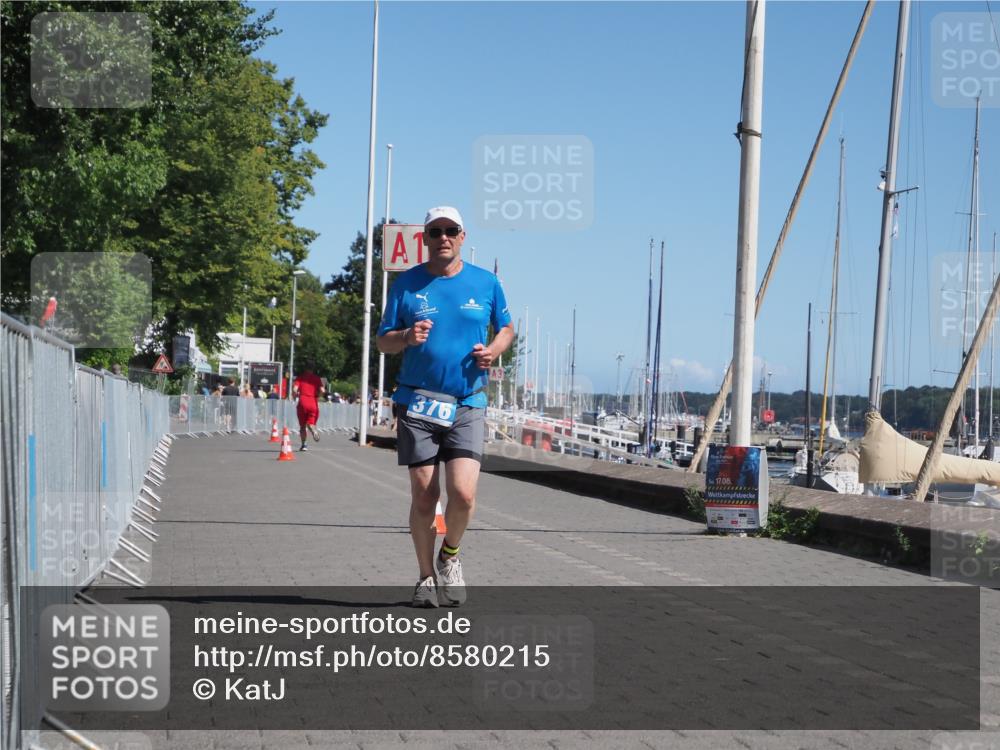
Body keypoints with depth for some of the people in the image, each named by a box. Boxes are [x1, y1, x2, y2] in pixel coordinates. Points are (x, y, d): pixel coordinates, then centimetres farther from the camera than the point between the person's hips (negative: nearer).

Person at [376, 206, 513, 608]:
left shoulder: (486, 283, 7)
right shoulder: (406, 283, 5)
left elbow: (506, 327, 21)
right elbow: (383, 341, 7)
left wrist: (493, 350, -1)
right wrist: (407, 337, -15)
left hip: (468, 404, 0)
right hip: (417, 403, 0)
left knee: (463, 493, -13)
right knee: (423, 497, 1)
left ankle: (450, 557, 16)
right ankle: (426, 576, 19)